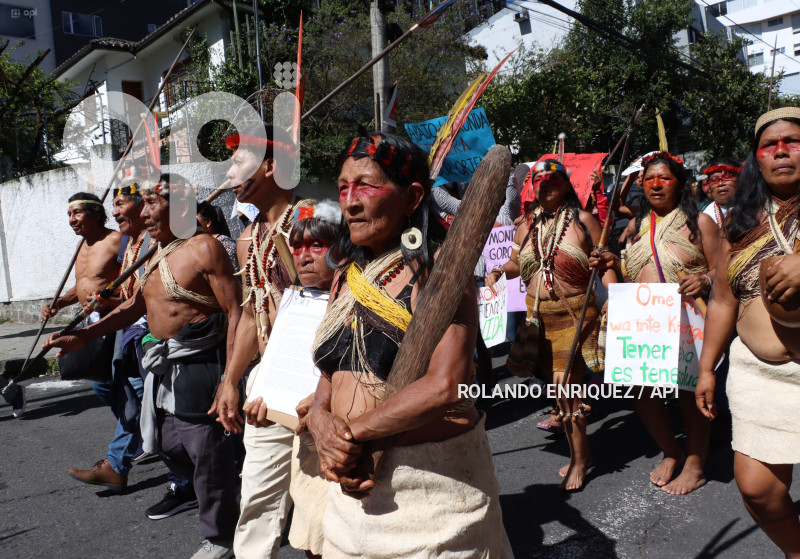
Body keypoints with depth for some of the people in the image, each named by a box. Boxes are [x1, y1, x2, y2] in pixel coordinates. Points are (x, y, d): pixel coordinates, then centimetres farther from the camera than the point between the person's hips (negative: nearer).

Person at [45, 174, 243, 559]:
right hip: (164, 367, 9)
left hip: (198, 364, -9)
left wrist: (231, 377, -22)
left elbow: (234, 311, -18)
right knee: (168, 447, 19)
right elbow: (134, 306, 20)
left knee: (208, 451, 0)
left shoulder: (203, 248, -14)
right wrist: (81, 337, 13)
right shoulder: (156, 253, 13)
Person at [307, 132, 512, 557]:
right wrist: (322, 429, -9)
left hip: (434, 482, -6)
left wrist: (352, 431, -16)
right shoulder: (347, 274, 7)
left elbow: (444, 386, -26)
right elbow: (330, 372, 11)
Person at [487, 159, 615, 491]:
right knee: (559, 383, 9)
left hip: (575, 312, -5)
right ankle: (581, 452, 27)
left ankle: (578, 458, 9)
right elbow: (516, 263, 19)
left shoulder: (582, 220, -2)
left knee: (564, 380, -10)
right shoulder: (527, 224, 10)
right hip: (539, 313, 5)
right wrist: (499, 271, -2)